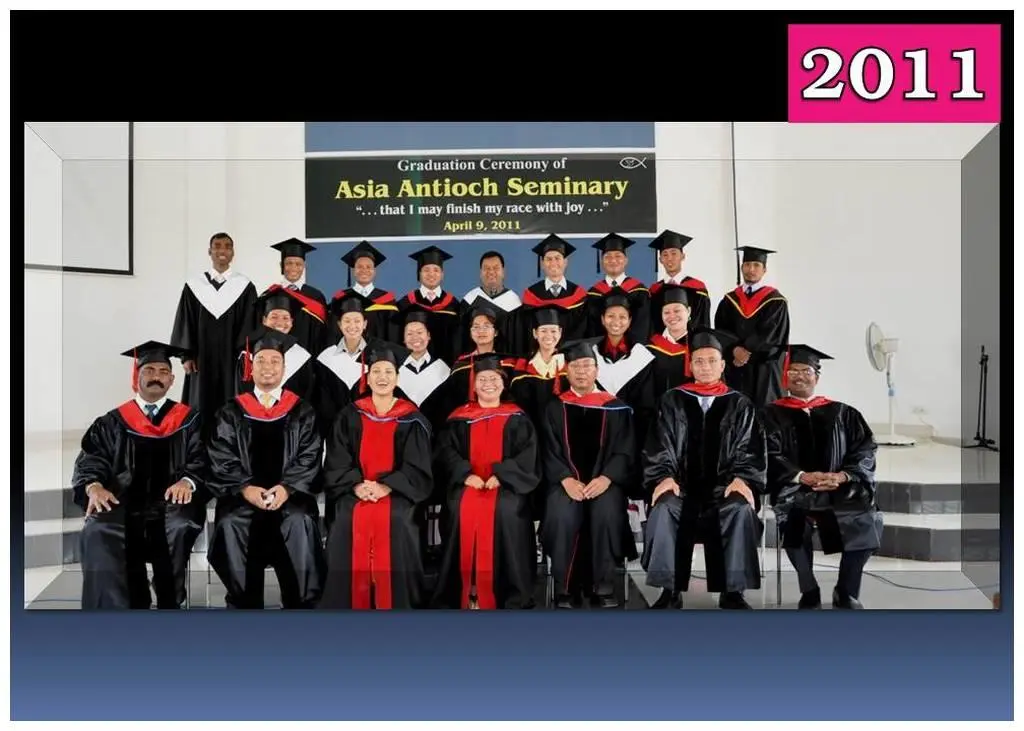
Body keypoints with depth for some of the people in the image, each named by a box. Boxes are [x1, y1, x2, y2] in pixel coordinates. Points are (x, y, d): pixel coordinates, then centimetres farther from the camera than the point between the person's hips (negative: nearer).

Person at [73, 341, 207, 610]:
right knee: (97, 532, -31)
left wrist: (187, 481, -20)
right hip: (123, 504, 1)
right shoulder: (113, 422, 17)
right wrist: (93, 486, -16)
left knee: (180, 526, -34)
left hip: (171, 504, -1)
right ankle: (112, 607, -22)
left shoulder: (188, 420, 14)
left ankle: (169, 605, -14)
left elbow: (201, 459, 3)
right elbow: (89, 462, 8)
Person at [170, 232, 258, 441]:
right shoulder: (194, 286, 6)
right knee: (201, 411, 3)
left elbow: (249, 326, -1)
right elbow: (185, 323, 6)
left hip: (232, 359, -1)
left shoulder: (245, 287, 2)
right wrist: (186, 355, -2)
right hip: (202, 359, 1)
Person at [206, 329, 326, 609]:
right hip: (243, 494, 1)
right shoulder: (231, 412, 13)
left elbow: (309, 457, 3)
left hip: (290, 492, -1)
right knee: (231, 524, -23)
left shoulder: (302, 411, 11)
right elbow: (221, 459, 4)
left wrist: (286, 487, -13)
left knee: (300, 522, -24)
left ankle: (301, 604, -14)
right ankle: (244, 604, -11)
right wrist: (246, 488, -12)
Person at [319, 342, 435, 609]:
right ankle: (353, 605, -14)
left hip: (396, 491, -1)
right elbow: (336, 462, 5)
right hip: (355, 491, 2)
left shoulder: (411, 420, 6)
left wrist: (386, 487, -15)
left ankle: (392, 606, -18)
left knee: (395, 520, -30)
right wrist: (356, 485, -14)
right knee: (348, 520, -27)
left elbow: (416, 467, 0)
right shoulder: (350, 416, 10)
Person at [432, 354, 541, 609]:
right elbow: (446, 450, 3)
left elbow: (528, 454, 1)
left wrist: (501, 475, -14)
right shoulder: (459, 417, 13)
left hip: (505, 483, -1)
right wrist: (466, 474, -14)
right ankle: (466, 591, -16)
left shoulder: (516, 418, 11)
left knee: (505, 510, -29)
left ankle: (510, 592, -17)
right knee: (464, 510, -27)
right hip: (468, 482, 1)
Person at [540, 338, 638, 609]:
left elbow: (625, 452, 3)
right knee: (562, 514, -31)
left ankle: (604, 588, -17)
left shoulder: (616, 408, 11)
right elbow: (549, 452, 3)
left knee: (607, 512, -32)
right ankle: (565, 589, -18)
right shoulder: (555, 408, 11)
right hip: (565, 481, 0)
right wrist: (566, 480, -15)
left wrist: (605, 478, -15)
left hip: (605, 481, 0)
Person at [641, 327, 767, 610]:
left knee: (741, 509, -32)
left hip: (724, 486, 0)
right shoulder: (673, 401, 12)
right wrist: (664, 477, -14)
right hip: (682, 485, 0)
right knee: (664, 508, -32)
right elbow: (658, 446, 5)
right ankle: (669, 591, -25)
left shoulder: (739, 405, 13)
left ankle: (733, 592, -22)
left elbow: (751, 449, 5)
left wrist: (742, 479, -14)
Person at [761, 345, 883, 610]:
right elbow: (771, 455, -4)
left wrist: (843, 475, -12)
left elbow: (865, 450, 7)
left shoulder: (841, 413, 17)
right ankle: (809, 592, -15)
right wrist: (803, 476, -20)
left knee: (868, 519, -26)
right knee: (795, 519, -34)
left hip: (840, 489, 2)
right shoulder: (773, 414, 10)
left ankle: (846, 592, -5)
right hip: (794, 488, -2)